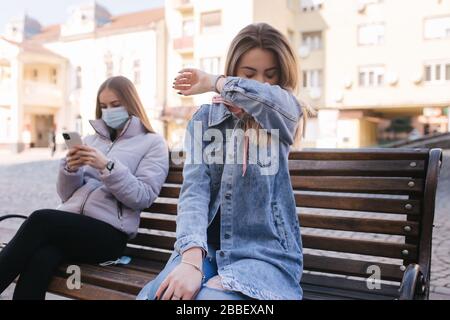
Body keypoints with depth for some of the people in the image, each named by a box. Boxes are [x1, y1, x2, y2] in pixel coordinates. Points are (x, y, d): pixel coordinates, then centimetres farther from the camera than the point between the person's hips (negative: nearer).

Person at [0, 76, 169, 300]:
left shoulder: (153, 143, 8)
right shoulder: (91, 140, 22)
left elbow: (142, 197, -6)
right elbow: (66, 195, 19)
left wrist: (107, 166, -18)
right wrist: (70, 168, -2)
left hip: (108, 233, -4)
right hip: (68, 224, 4)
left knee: (41, 221, -29)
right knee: (40, 260, -31)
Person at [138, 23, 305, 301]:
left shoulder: (284, 114, 1)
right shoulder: (205, 119, 5)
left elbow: (263, 96, -26)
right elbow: (194, 189, -9)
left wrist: (211, 82, -6)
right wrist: (191, 259, -25)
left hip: (266, 251, -2)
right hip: (208, 248, 2)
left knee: (210, 296, -31)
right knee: (154, 295, -25)